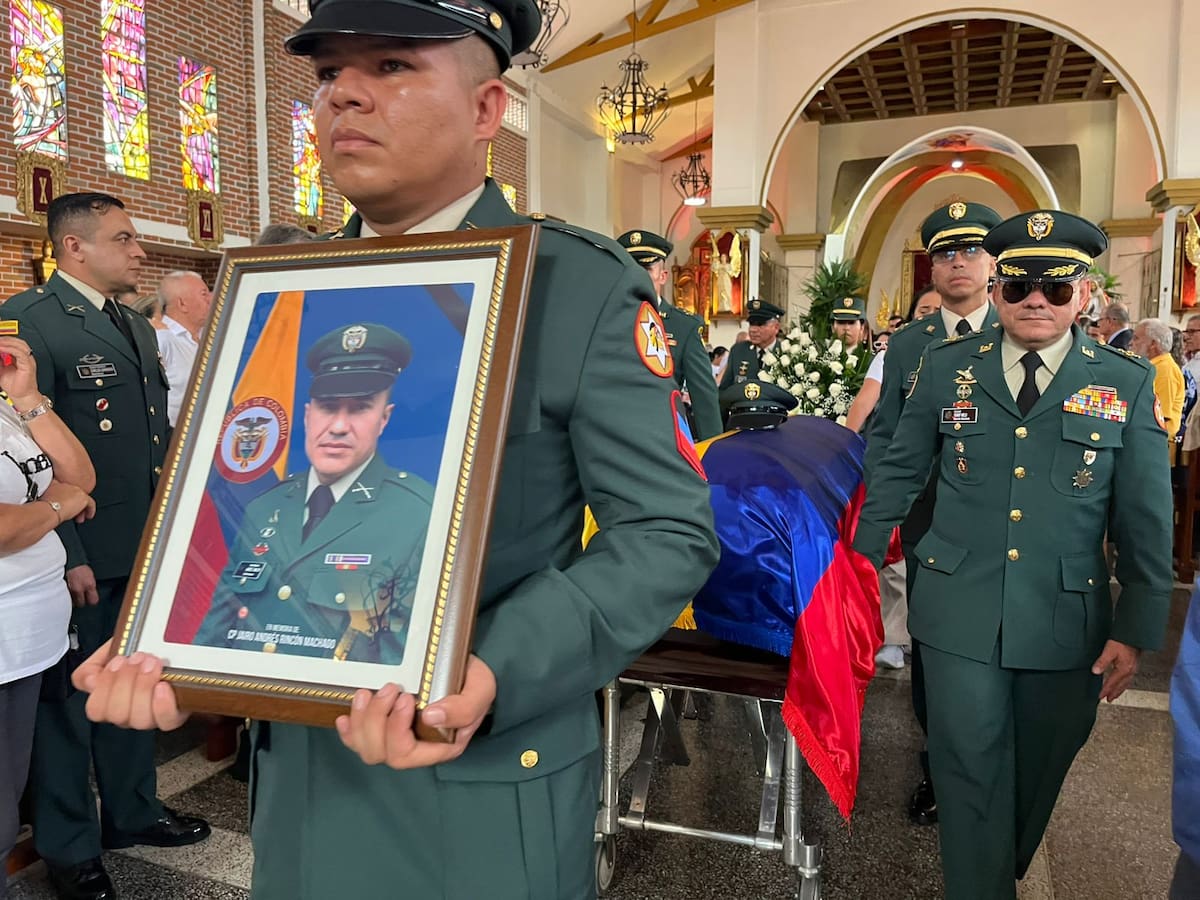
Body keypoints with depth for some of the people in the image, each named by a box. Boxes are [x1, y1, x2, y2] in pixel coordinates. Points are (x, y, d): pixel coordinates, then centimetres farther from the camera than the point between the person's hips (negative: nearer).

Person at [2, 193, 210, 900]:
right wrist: (66, 555, -20)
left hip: (146, 546, 8)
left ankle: (133, 810, 38)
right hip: (81, 555, -7)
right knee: (69, 697, 9)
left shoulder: (140, 328, 13)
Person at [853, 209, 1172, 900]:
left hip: (1067, 623, 1)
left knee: (1037, 772, 19)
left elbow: (1147, 520, 1)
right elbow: (898, 473, 6)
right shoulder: (947, 366, 0)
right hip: (960, 613, -1)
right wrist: (861, 562, 7)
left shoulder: (1128, 383, -2)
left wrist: (1136, 630, 0)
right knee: (971, 772, 4)